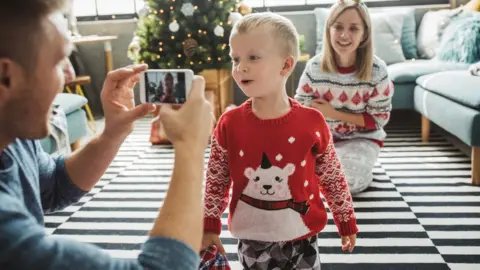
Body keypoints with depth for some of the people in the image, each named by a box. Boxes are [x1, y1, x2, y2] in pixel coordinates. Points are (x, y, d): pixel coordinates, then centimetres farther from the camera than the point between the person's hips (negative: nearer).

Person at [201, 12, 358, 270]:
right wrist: (209, 227, 2)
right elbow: (216, 181, 0)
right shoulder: (229, 124, -11)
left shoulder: (311, 122, -13)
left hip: (300, 238, 0)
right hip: (251, 240, 1)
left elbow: (332, 178, -1)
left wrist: (346, 222, 7)